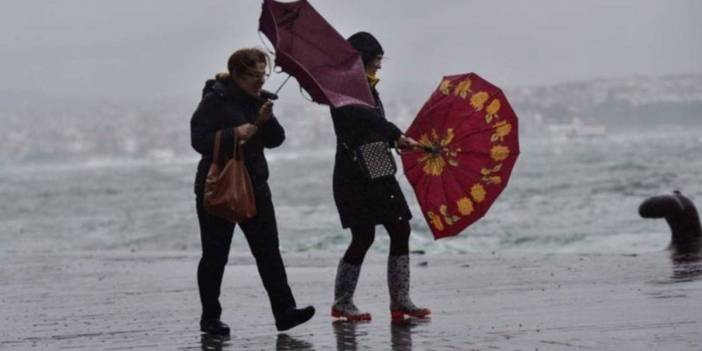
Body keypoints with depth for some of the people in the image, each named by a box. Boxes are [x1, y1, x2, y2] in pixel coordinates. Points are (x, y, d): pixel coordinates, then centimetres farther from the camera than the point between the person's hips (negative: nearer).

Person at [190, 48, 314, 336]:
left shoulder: (259, 99, 9)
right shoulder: (215, 100, -10)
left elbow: (275, 140, 7)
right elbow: (199, 139, -17)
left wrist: (267, 120, -12)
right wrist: (234, 134, -26)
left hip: (255, 185, 5)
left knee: (269, 250, -3)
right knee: (215, 256, 3)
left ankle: (285, 311, -7)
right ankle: (210, 318, 13)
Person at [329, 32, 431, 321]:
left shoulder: (368, 89, 16)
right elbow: (365, 117, -27)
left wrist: (400, 142, 15)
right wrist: (398, 136, -33)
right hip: (354, 175, -9)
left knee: (400, 230, 3)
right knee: (363, 236, -8)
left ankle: (400, 301, 7)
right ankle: (341, 303, 6)